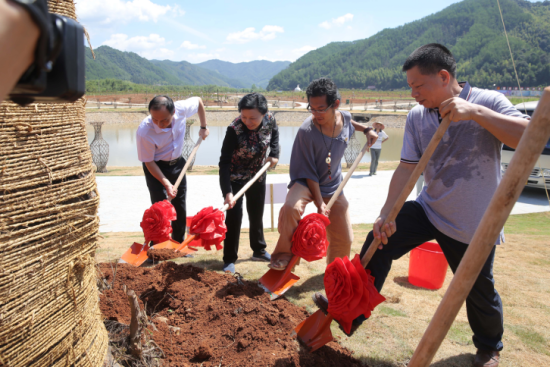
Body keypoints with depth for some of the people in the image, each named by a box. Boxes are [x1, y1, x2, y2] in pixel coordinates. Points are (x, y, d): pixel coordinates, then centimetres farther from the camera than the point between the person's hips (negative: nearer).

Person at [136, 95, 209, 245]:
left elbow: (198, 100, -3)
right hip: (156, 167, -5)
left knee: (180, 208, 14)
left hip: (177, 164, 5)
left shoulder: (181, 108, -25)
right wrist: (166, 183, -27)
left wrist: (203, 127, 0)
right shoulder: (144, 132, -33)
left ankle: (179, 246, 30)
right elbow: (149, 162, -21)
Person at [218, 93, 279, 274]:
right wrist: (227, 192, -38)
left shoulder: (269, 119, -19)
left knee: (257, 214, 16)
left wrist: (274, 154, -5)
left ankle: (259, 251, 34)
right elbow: (224, 162, -31)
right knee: (234, 215, -10)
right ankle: (229, 259, 4)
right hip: (236, 177, -5)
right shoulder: (234, 130, -32)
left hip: (258, 175, 5)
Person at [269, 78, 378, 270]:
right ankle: (284, 255, -14)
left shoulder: (345, 117, -10)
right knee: (291, 207, -38)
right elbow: (308, 173, -20)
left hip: (333, 186, 5)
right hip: (306, 183, -5)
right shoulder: (306, 131, -26)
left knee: (344, 239, 8)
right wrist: (319, 202, -22)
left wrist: (367, 129, 6)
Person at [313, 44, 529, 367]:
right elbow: (407, 168, -6)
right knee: (380, 241, -11)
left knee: (479, 290, 12)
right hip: (430, 209, 4)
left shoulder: (488, 102, -14)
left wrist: (474, 112, -33)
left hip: (475, 224, -3)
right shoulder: (417, 116, -3)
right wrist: (387, 214, -14)